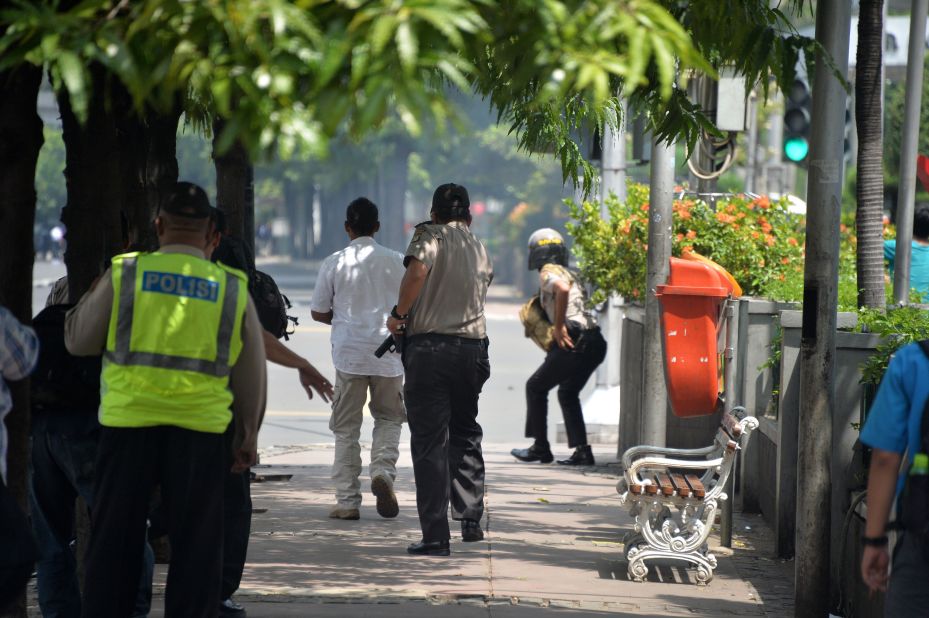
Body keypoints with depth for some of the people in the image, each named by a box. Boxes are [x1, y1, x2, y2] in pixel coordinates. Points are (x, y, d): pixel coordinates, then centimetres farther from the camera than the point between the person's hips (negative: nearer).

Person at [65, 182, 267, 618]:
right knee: (196, 545, 7)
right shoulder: (231, 287, 5)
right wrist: (249, 433, 23)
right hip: (198, 430, 0)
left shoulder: (124, 274, 0)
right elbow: (252, 373, 12)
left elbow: (78, 340, 10)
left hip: (127, 422, 0)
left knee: (114, 542, 8)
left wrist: (93, 292, 26)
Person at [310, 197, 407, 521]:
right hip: (388, 353, 1)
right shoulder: (395, 261, 0)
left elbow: (318, 312, 3)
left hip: (349, 352, -1)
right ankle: (383, 471, -9)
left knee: (346, 428, 7)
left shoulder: (334, 263, -2)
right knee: (388, 419, 17)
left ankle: (347, 501, 4)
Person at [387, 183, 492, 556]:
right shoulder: (480, 249, 15)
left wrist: (399, 314, -10)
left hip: (429, 347, -5)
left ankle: (435, 537, -4)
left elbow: (417, 271, -22)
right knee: (465, 432, 24)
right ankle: (470, 518, 16)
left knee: (430, 442, -2)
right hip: (472, 347, 5)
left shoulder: (430, 235, -2)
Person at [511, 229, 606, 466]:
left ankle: (540, 447, 10)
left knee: (536, 387, 8)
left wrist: (559, 327, -21)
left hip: (575, 341, -9)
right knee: (568, 393, 23)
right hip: (595, 342, 9)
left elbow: (562, 288, -26)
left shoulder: (548, 272, -5)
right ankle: (582, 451, 12)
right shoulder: (567, 274, 24)